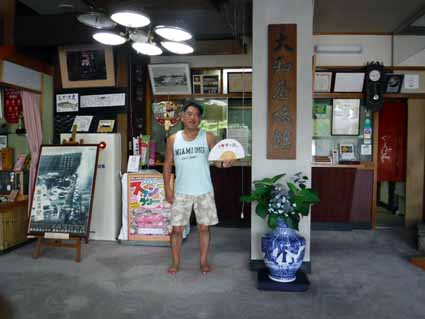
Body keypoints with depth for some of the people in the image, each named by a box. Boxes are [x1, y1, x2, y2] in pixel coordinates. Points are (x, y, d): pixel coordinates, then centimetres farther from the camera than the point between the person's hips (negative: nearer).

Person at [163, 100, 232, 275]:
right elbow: (167, 165, 5)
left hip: (204, 192, 0)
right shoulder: (173, 139, 0)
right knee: (177, 228, 6)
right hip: (181, 192, 1)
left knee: (204, 227, 10)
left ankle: (203, 261, 27)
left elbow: (217, 161, -4)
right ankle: (175, 262, 24)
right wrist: (167, 189, -1)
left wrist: (224, 163, -28)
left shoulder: (208, 137, -3)